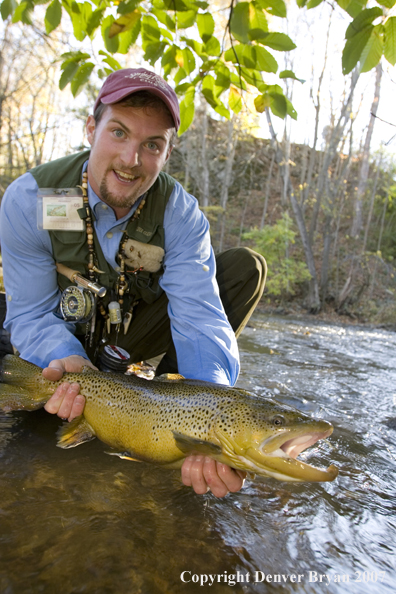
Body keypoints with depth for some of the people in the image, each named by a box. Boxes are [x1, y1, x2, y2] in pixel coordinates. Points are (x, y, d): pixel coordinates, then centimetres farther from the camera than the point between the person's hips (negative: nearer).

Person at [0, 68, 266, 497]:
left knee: (246, 267, -16)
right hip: (65, 337, 0)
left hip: (134, 330, 1)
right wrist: (69, 360, -41)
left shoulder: (181, 213, -22)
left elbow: (200, 318, -31)